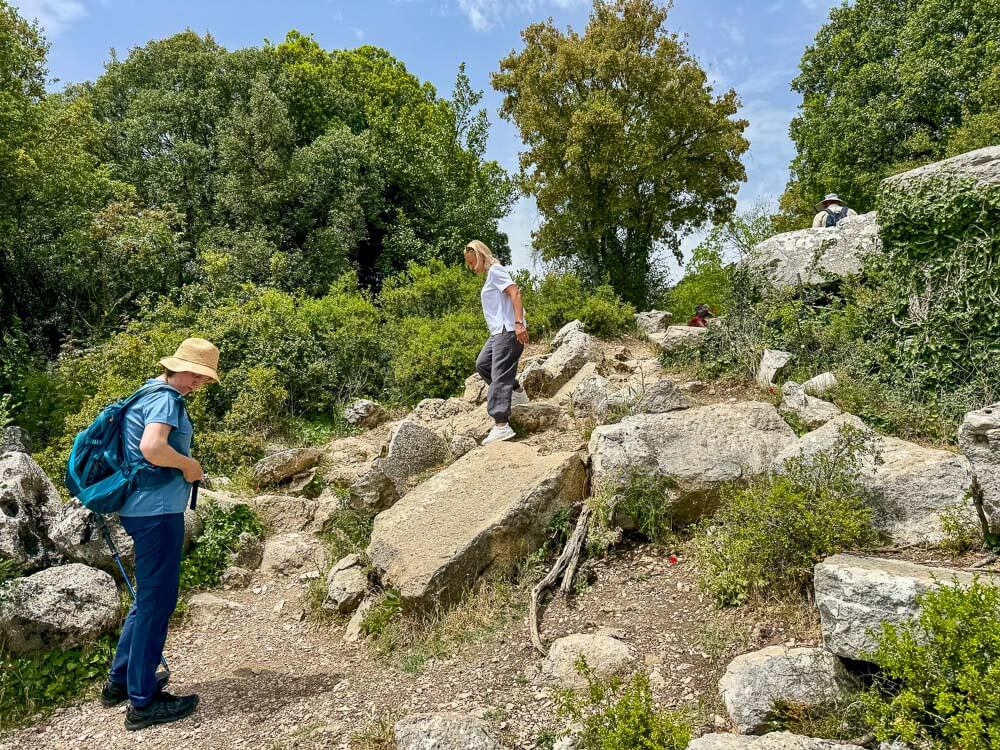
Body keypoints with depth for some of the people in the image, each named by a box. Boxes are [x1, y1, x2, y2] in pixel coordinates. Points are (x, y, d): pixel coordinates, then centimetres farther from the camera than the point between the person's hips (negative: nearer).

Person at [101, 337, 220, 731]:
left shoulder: (150, 393, 16)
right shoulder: (166, 399, -15)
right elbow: (152, 448, -31)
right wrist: (189, 465, -14)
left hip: (143, 508, 10)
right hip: (158, 510, -10)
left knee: (148, 596, 22)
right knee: (157, 600, -1)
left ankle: (121, 680, 34)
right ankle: (143, 702, 10)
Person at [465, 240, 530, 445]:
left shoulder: (495, 270, -6)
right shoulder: (489, 275, 23)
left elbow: (515, 293, -18)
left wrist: (519, 323, -27)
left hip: (508, 330, -10)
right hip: (499, 331, 10)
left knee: (500, 375, -14)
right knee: (482, 364, 16)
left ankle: (501, 426, -18)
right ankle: (517, 392, 22)